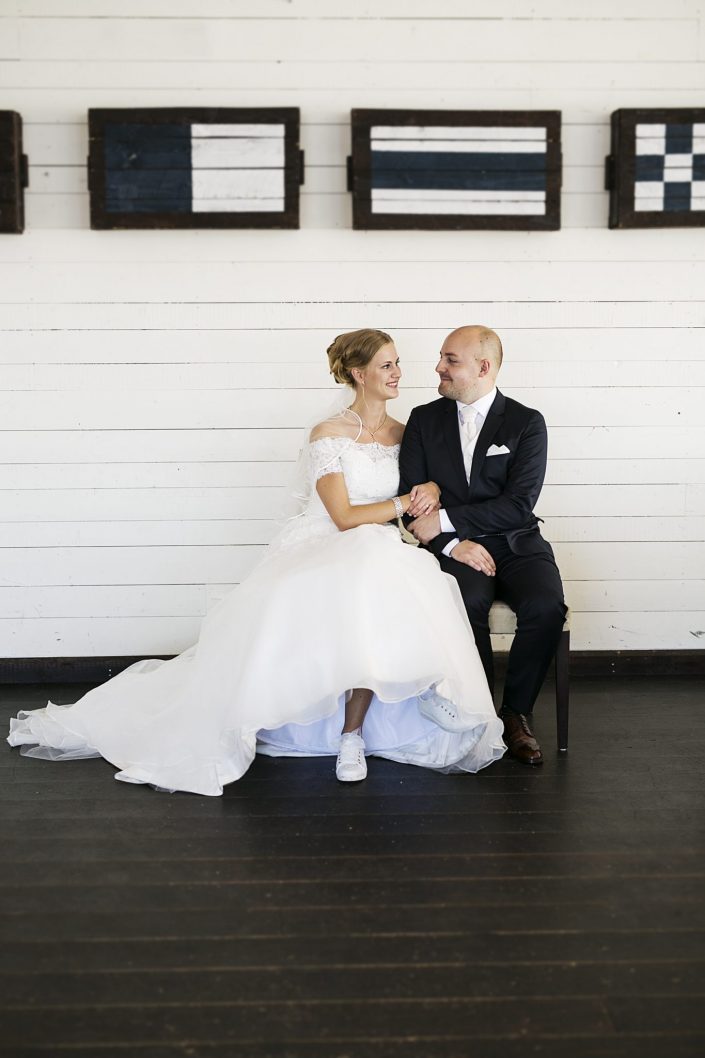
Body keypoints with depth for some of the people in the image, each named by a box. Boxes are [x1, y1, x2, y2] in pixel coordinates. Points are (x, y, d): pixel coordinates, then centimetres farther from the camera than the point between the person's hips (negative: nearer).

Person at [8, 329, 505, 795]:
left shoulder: (403, 433, 12)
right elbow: (344, 518, -11)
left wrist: (431, 488, -1)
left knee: (376, 608, -33)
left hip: (378, 554, 3)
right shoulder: (328, 435, -6)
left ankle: (352, 733, -20)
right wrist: (404, 503, -5)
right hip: (320, 551, -3)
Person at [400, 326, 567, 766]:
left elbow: (518, 505, -9)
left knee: (546, 606, -29)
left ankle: (516, 713, -7)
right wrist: (452, 543, -14)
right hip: (453, 546, 0)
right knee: (468, 602, -33)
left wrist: (444, 521, -14)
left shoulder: (527, 422, 2)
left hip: (514, 543, 0)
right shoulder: (424, 420, 9)